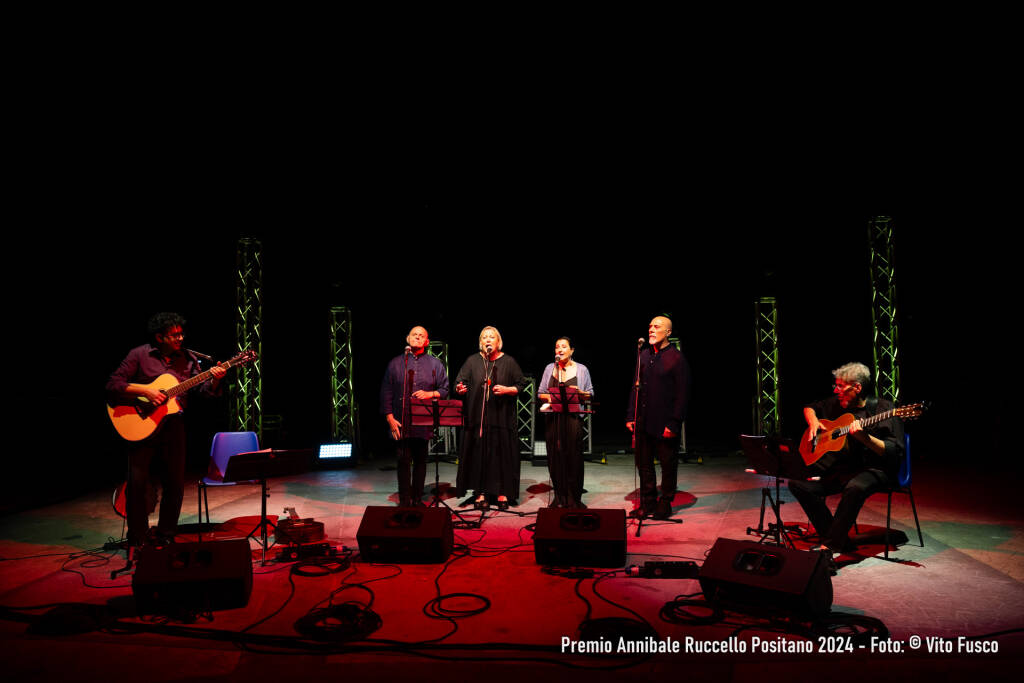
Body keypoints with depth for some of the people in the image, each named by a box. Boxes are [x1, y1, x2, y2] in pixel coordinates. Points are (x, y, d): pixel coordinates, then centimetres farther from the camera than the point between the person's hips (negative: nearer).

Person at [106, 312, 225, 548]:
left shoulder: (187, 358, 5)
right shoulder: (139, 355, -5)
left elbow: (205, 390, 2)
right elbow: (113, 385, -9)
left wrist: (214, 380, -19)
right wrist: (144, 391, -20)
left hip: (173, 425, 3)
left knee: (175, 484, 7)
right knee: (137, 484, -1)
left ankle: (165, 535, 24)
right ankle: (137, 540, 16)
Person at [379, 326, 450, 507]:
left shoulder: (435, 364, 9)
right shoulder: (396, 363, 7)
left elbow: (444, 389, 9)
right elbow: (386, 392, 4)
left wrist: (430, 394, -11)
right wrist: (390, 417, -4)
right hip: (401, 422, -1)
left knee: (420, 461, 8)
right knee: (403, 461, -1)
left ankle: (418, 499, 19)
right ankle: (404, 501, 7)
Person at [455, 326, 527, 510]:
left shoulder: (509, 362, 4)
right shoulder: (472, 361, 7)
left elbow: (521, 385, 5)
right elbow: (459, 383, 3)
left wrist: (506, 389, -11)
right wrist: (460, 389, -18)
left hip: (502, 417, -1)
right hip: (478, 417, 1)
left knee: (502, 453, 1)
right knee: (479, 453, 1)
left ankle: (502, 493, 11)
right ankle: (482, 493, 10)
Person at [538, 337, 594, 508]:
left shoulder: (581, 369, 8)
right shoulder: (549, 368, 13)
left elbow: (590, 394, 10)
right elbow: (540, 393, 14)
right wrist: (549, 397, -7)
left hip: (573, 417, -2)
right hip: (553, 418, 2)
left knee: (573, 457, -4)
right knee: (555, 457, 1)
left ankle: (574, 499, 5)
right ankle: (559, 499, 11)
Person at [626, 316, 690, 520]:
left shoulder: (676, 357, -7)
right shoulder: (644, 355, 11)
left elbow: (682, 393, -10)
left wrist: (674, 424, -14)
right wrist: (630, 416, 7)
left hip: (665, 424, -6)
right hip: (643, 422, 6)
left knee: (668, 466, 7)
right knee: (643, 463, 12)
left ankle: (665, 504, 21)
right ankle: (648, 503, 25)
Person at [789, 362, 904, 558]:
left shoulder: (883, 409, -9)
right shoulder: (836, 404, 9)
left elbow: (894, 452, -16)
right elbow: (810, 408, 28)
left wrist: (865, 438, -30)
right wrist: (813, 422, 7)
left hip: (873, 469, -6)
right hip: (839, 467, 6)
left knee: (855, 487, -40)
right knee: (798, 482, -14)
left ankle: (829, 546, -26)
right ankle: (840, 541, -4)